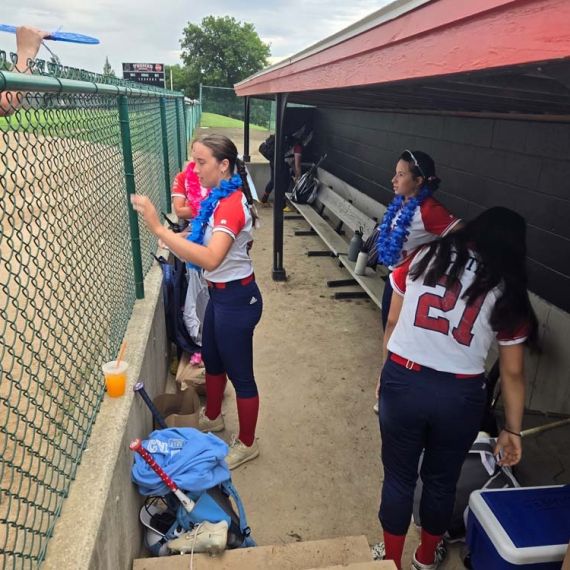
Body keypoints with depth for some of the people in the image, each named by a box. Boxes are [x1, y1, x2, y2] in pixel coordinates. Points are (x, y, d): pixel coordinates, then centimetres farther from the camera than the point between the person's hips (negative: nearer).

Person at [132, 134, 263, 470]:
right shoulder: (223, 196, 6)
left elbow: (211, 259, -41)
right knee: (211, 358, 26)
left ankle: (247, 444, 28)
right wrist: (178, 240, 7)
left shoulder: (230, 205, -26)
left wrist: (158, 228, -43)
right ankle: (212, 417, 51)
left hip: (236, 298, -10)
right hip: (222, 293, 11)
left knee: (240, 374, 6)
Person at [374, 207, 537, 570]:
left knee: (399, 477, 19)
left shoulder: (425, 258, 2)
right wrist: (513, 430, 16)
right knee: (442, 480, 24)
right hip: (460, 395, 1)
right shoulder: (508, 296, 2)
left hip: (403, 382, 0)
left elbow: (392, 324, 6)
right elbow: (513, 373, 5)